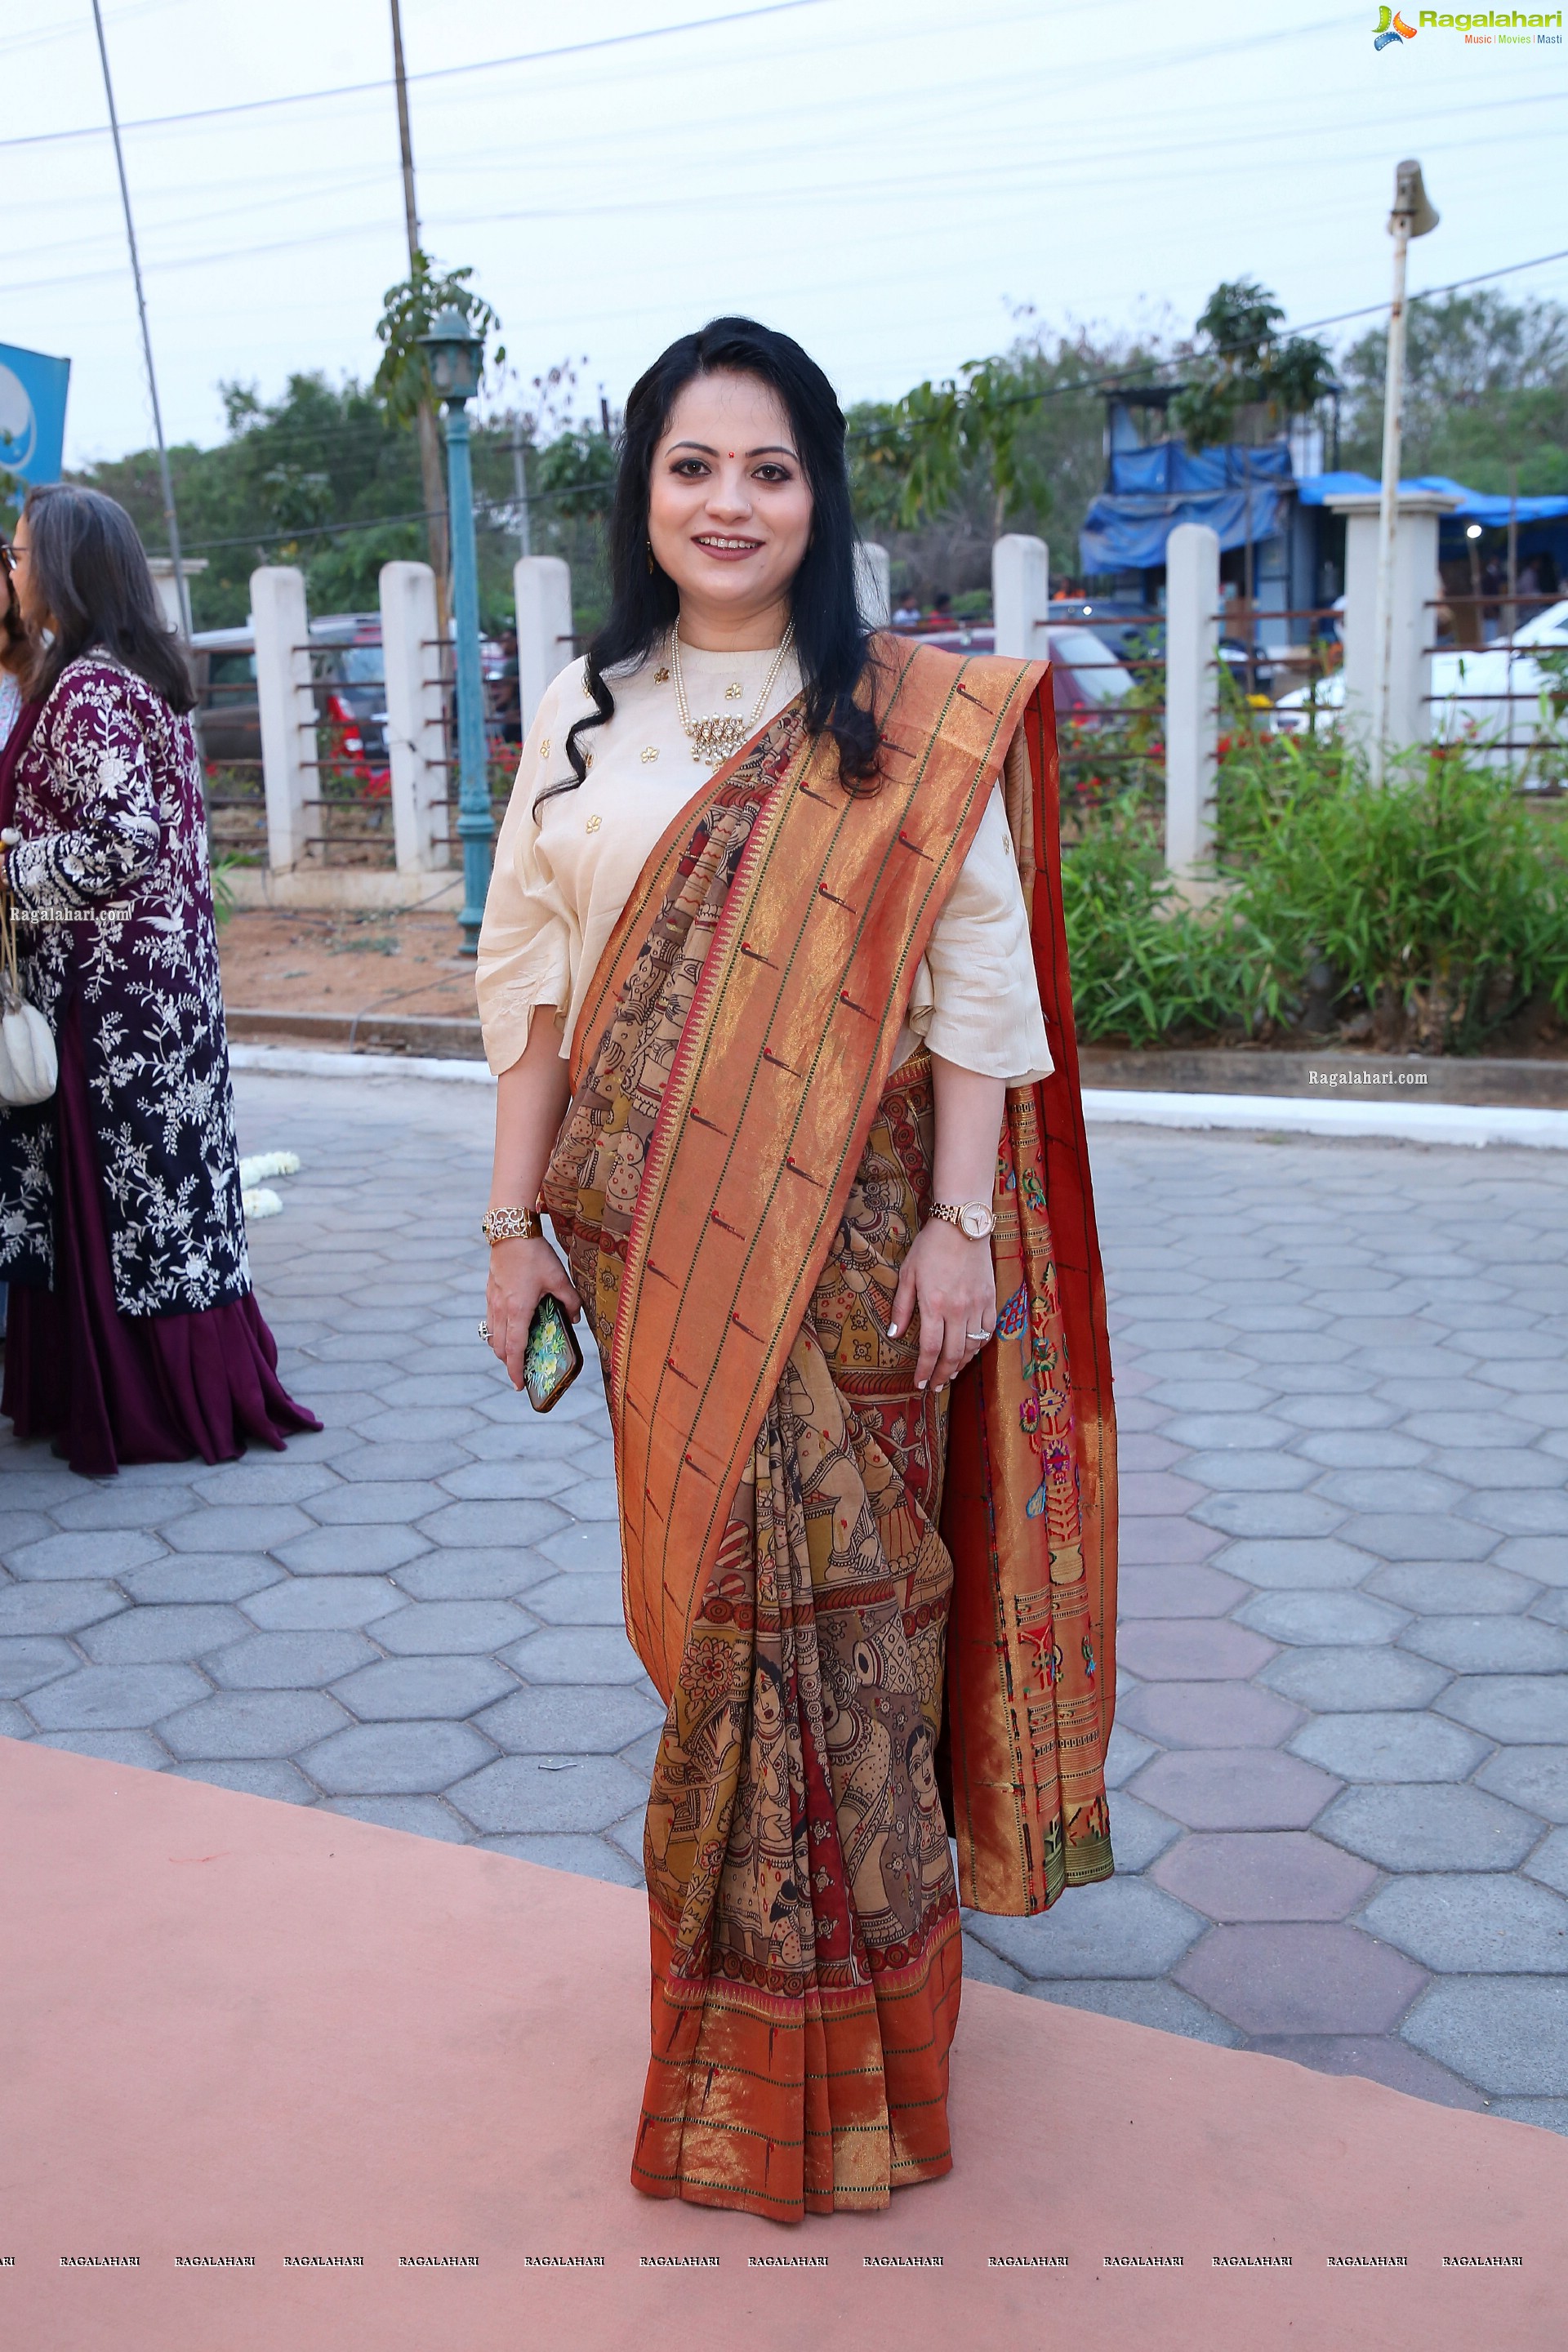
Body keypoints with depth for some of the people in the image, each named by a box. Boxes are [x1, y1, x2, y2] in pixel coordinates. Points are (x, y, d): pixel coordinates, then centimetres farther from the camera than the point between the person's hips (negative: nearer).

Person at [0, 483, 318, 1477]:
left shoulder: (86, 690, -17)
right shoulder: (146, 675, 11)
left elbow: (120, 844, -25)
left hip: (108, 985, -9)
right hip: (162, 964, 9)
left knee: (118, 1182, 0)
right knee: (165, 1172, 14)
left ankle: (145, 1406, 11)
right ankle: (200, 1385, 25)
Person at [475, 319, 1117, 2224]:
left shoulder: (916, 725, -2)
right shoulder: (584, 716, 8)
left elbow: (978, 986, -4)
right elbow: (534, 977, 8)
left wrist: (960, 1225, -10)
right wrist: (515, 1223, 6)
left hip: (844, 1248, -2)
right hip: (650, 1248, 3)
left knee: (840, 1600, 3)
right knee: (704, 1585, 11)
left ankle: (826, 2034, 22)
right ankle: (738, 1952, 31)